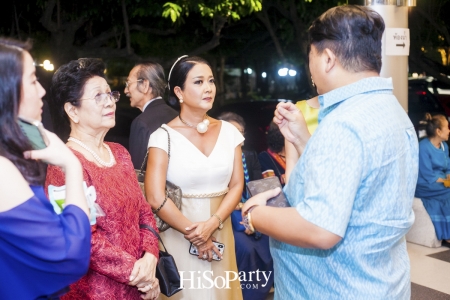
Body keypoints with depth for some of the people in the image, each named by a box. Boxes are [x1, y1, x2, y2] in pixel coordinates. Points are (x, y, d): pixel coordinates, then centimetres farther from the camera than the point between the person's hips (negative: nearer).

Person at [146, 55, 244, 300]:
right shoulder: (164, 136, -10)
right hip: (180, 237, -4)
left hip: (220, 233, 4)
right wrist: (194, 233, -9)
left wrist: (212, 224, -13)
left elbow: (236, 185, 1)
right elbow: (156, 199, -14)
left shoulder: (228, 131, 2)